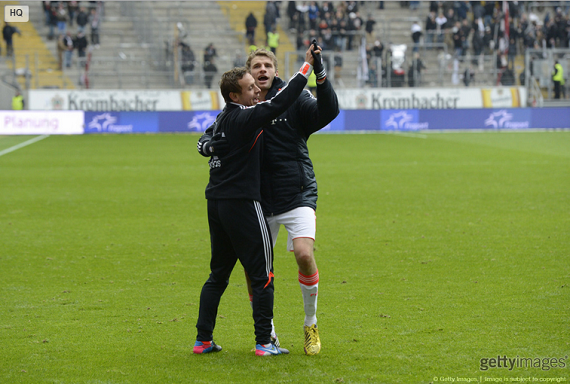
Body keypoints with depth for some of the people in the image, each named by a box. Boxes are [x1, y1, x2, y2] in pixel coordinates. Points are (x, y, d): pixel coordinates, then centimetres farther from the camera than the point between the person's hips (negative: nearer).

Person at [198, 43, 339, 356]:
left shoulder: (293, 100, -2)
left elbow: (328, 112, -18)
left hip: (297, 196, -3)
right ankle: (267, 334, 21)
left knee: (304, 253, -21)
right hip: (259, 202, 3)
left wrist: (320, 75, -31)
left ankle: (311, 325, 0)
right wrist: (209, 145, -10)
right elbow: (210, 135, 14)